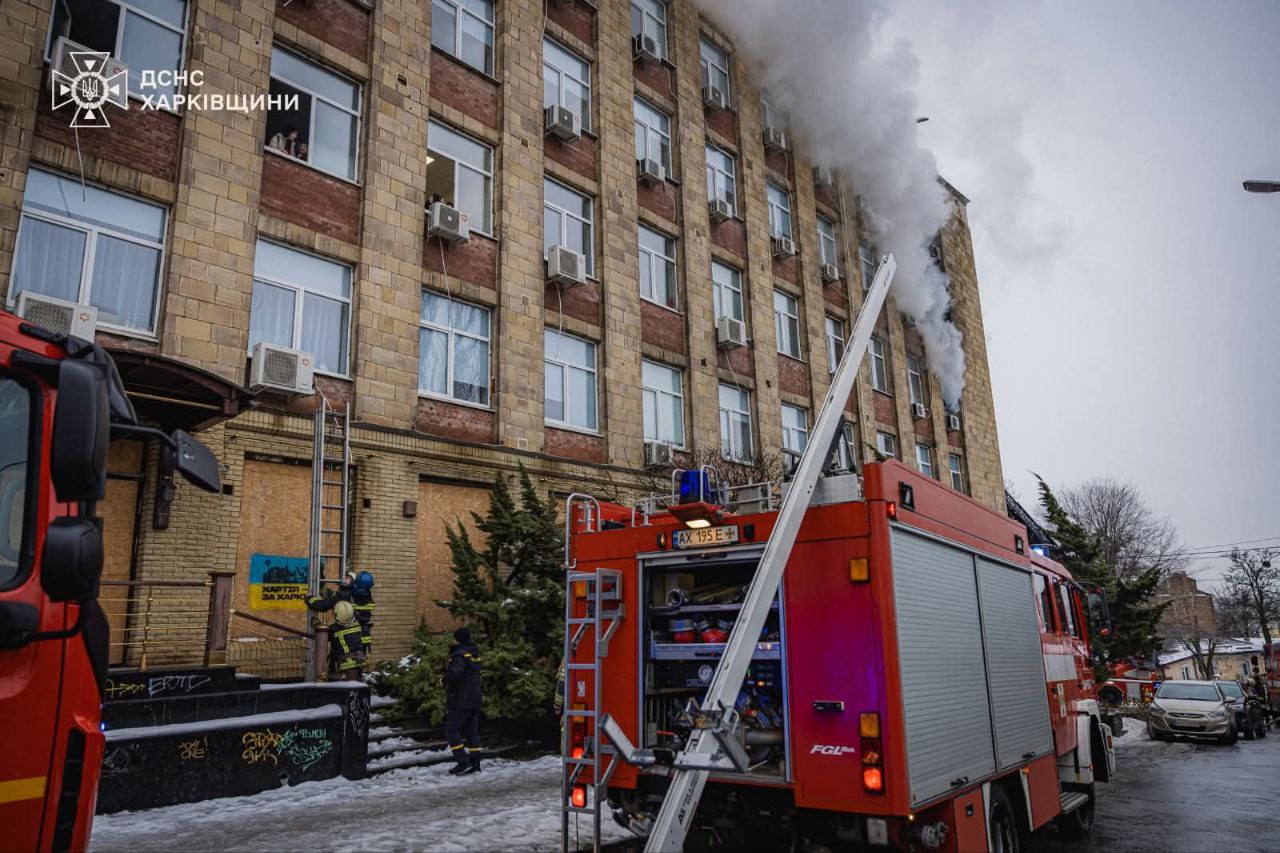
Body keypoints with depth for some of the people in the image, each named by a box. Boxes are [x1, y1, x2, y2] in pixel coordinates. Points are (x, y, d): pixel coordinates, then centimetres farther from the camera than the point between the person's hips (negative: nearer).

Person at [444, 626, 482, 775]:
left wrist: (446, 679, -10)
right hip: (475, 700, 9)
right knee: (472, 731, 12)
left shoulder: (460, 655, -17)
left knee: (451, 730, -1)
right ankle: (474, 763, 12)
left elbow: (454, 674, -32)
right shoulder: (474, 653, 12)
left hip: (460, 701, -9)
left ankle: (463, 761, -7)